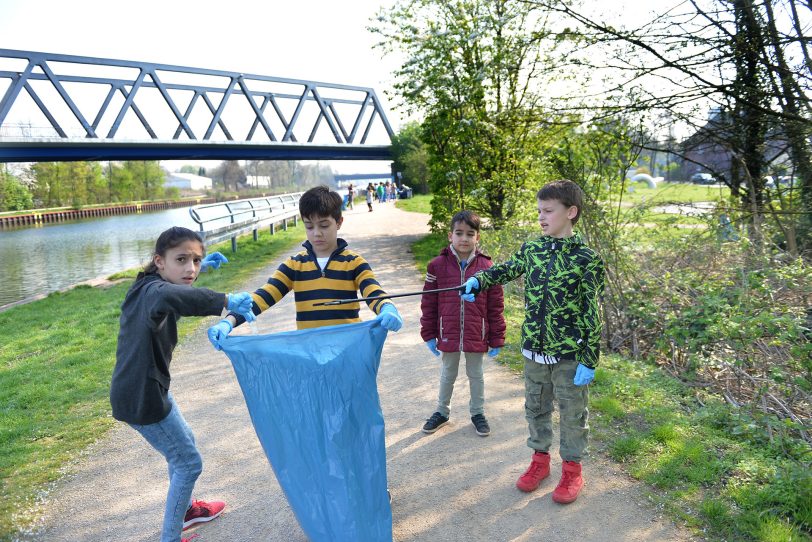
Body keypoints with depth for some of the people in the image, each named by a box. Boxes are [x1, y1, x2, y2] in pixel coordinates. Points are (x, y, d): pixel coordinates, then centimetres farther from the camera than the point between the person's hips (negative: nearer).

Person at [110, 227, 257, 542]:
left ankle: (186, 508, 48)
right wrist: (225, 301, -50)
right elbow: (170, 297, -56)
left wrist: (200, 267, 27)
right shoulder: (154, 290, -28)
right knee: (188, 463, 4)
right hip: (143, 397, -10)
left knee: (184, 442, 27)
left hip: (142, 388, 10)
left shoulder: (146, 284, 2)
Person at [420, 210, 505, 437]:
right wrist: (429, 334, 0)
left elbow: (495, 306, -3)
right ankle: (442, 412, 38)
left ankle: (478, 412, 38)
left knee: (476, 375, 18)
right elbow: (428, 303, -1)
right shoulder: (438, 265, -7)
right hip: (448, 334, 0)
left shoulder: (486, 267, -7)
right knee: (447, 374, 19)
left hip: (477, 336, 0)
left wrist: (496, 339, -1)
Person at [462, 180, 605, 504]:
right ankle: (540, 459, 39)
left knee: (572, 414, 13)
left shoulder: (586, 259, -15)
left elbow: (593, 314, -12)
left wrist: (589, 360, -12)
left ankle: (572, 468, 33)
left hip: (569, 355, -5)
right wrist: (478, 280, -3)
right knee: (535, 408, 19)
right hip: (533, 350, 5)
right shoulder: (532, 248, -1)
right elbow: (506, 269, 16)